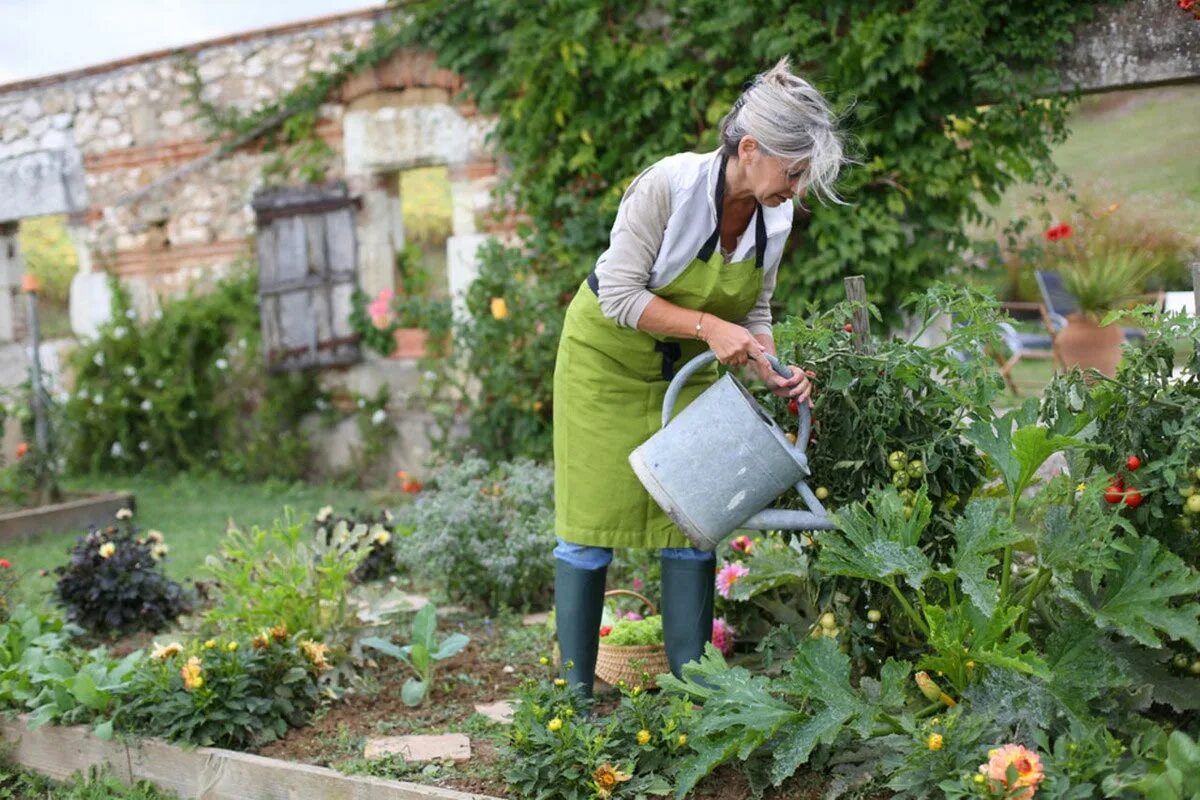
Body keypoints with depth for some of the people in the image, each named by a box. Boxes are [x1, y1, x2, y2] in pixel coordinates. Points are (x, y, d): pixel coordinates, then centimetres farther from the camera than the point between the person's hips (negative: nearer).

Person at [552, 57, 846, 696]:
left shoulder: (776, 218, -12)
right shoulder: (669, 183, -29)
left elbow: (753, 311, 0)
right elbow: (619, 295, -26)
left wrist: (774, 371, -17)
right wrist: (708, 326, -34)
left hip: (686, 368, 5)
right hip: (609, 356, -5)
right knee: (591, 524, -2)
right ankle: (576, 692, 11)